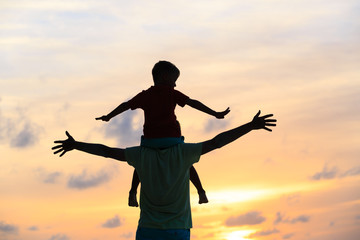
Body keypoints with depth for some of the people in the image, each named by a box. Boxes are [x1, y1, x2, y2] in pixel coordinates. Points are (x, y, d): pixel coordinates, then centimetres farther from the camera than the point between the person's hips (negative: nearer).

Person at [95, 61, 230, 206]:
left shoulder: (145, 95, 11)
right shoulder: (172, 93, 5)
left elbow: (126, 105, 18)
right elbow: (193, 103, -1)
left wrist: (109, 116, 32)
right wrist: (215, 114, -2)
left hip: (150, 139, 2)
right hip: (172, 138, -1)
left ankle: (133, 192, 14)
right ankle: (201, 192, 15)